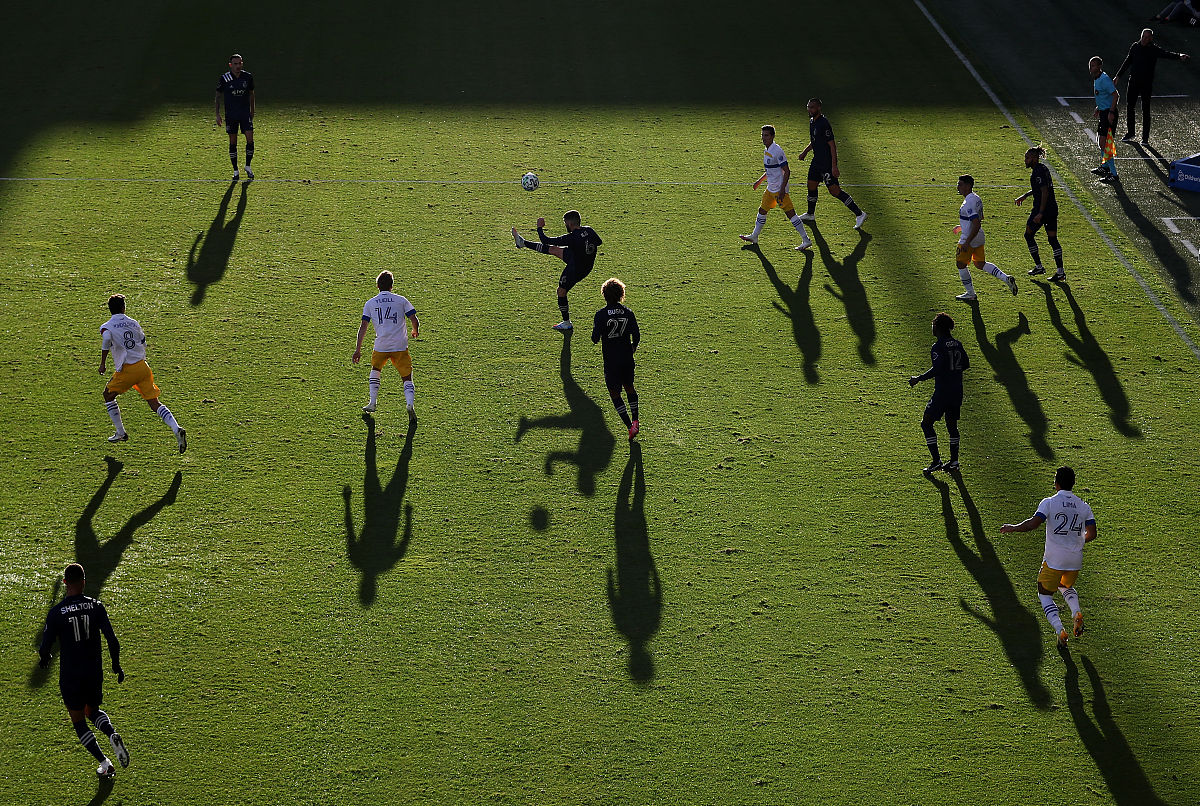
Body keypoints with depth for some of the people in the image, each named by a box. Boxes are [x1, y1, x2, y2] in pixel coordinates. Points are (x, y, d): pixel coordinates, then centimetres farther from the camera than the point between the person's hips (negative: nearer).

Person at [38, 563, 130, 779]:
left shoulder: (56, 613, -12)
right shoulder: (96, 606, -6)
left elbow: (45, 647, -8)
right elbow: (112, 640, -8)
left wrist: (45, 658, 16)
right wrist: (116, 665, 7)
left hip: (70, 677, -3)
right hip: (95, 672, 3)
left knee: (79, 722, 10)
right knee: (93, 711, 25)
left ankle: (105, 764, 2)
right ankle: (113, 734, -5)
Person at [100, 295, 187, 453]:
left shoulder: (106, 327, -1)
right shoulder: (133, 323, 13)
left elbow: (106, 339, -23)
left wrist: (102, 363, -17)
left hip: (126, 370, -4)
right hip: (143, 367, 4)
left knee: (108, 395, 23)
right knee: (154, 404, 3)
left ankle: (120, 433, 24)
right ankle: (177, 430, -18)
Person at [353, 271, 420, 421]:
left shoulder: (370, 303, 8)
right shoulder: (401, 300, 6)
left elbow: (363, 327, 3)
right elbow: (415, 321, 1)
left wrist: (358, 350, 4)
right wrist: (415, 331, 24)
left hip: (381, 346, 1)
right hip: (401, 346, -1)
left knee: (375, 369, 30)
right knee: (407, 379, 4)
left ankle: (372, 403, 25)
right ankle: (410, 404, -22)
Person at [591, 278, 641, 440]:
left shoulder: (601, 314, -13)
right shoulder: (628, 313, -4)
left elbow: (595, 339, -15)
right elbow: (636, 335, -6)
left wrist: (594, 329, 7)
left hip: (611, 360, -4)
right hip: (627, 358, 4)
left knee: (615, 393, 5)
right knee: (629, 386, 24)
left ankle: (630, 426, -5)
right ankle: (635, 420, 17)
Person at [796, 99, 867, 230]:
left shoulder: (824, 123, -20)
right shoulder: (812, 121, 9)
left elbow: (832, 145, -21)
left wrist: (834, 167, -23)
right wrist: (805, 151, 17)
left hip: (827, 162, -9)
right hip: (817, 160, 9)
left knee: (835, 191, -10)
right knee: (811, 185, 17)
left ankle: (859, 214, -6)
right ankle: (810, 214, 37)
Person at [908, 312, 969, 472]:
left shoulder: (938, 346, -15)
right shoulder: (957, 344, 8)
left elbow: (937, 369, -24)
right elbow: (966, 365, 15)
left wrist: (919, 379, -18)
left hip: (942, 392, -8)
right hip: (957, 391, 8)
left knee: (926, 423, 1)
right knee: (952, 424, 16)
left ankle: (936, 460, -5)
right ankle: (954, 461, 16)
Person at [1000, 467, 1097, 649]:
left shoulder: (1049, 502, -8)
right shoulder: (1083, 506, 4)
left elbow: (1034, 523, -20)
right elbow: (1092, 534, 0)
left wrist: (1012, 528, -6)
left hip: (1054, 559, -4)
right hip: (1075, 560, 4)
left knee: (1045, 595, 12)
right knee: (1066, 586, 32)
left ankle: (1060, 631, -7)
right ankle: (1077, 613, 4)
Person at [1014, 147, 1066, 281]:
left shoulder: (1038, 172, -17)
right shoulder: (1043, 168, 12)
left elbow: (1045, 192, -23)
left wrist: (1040, 213, -25)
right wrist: (1024, 196, 27)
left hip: (1042, 209, -9)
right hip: (1053, 208, 9)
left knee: (1028, 235, 9)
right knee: (1053, 239, 9)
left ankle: (1039, 266, 13)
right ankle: (1060, 271, 5)